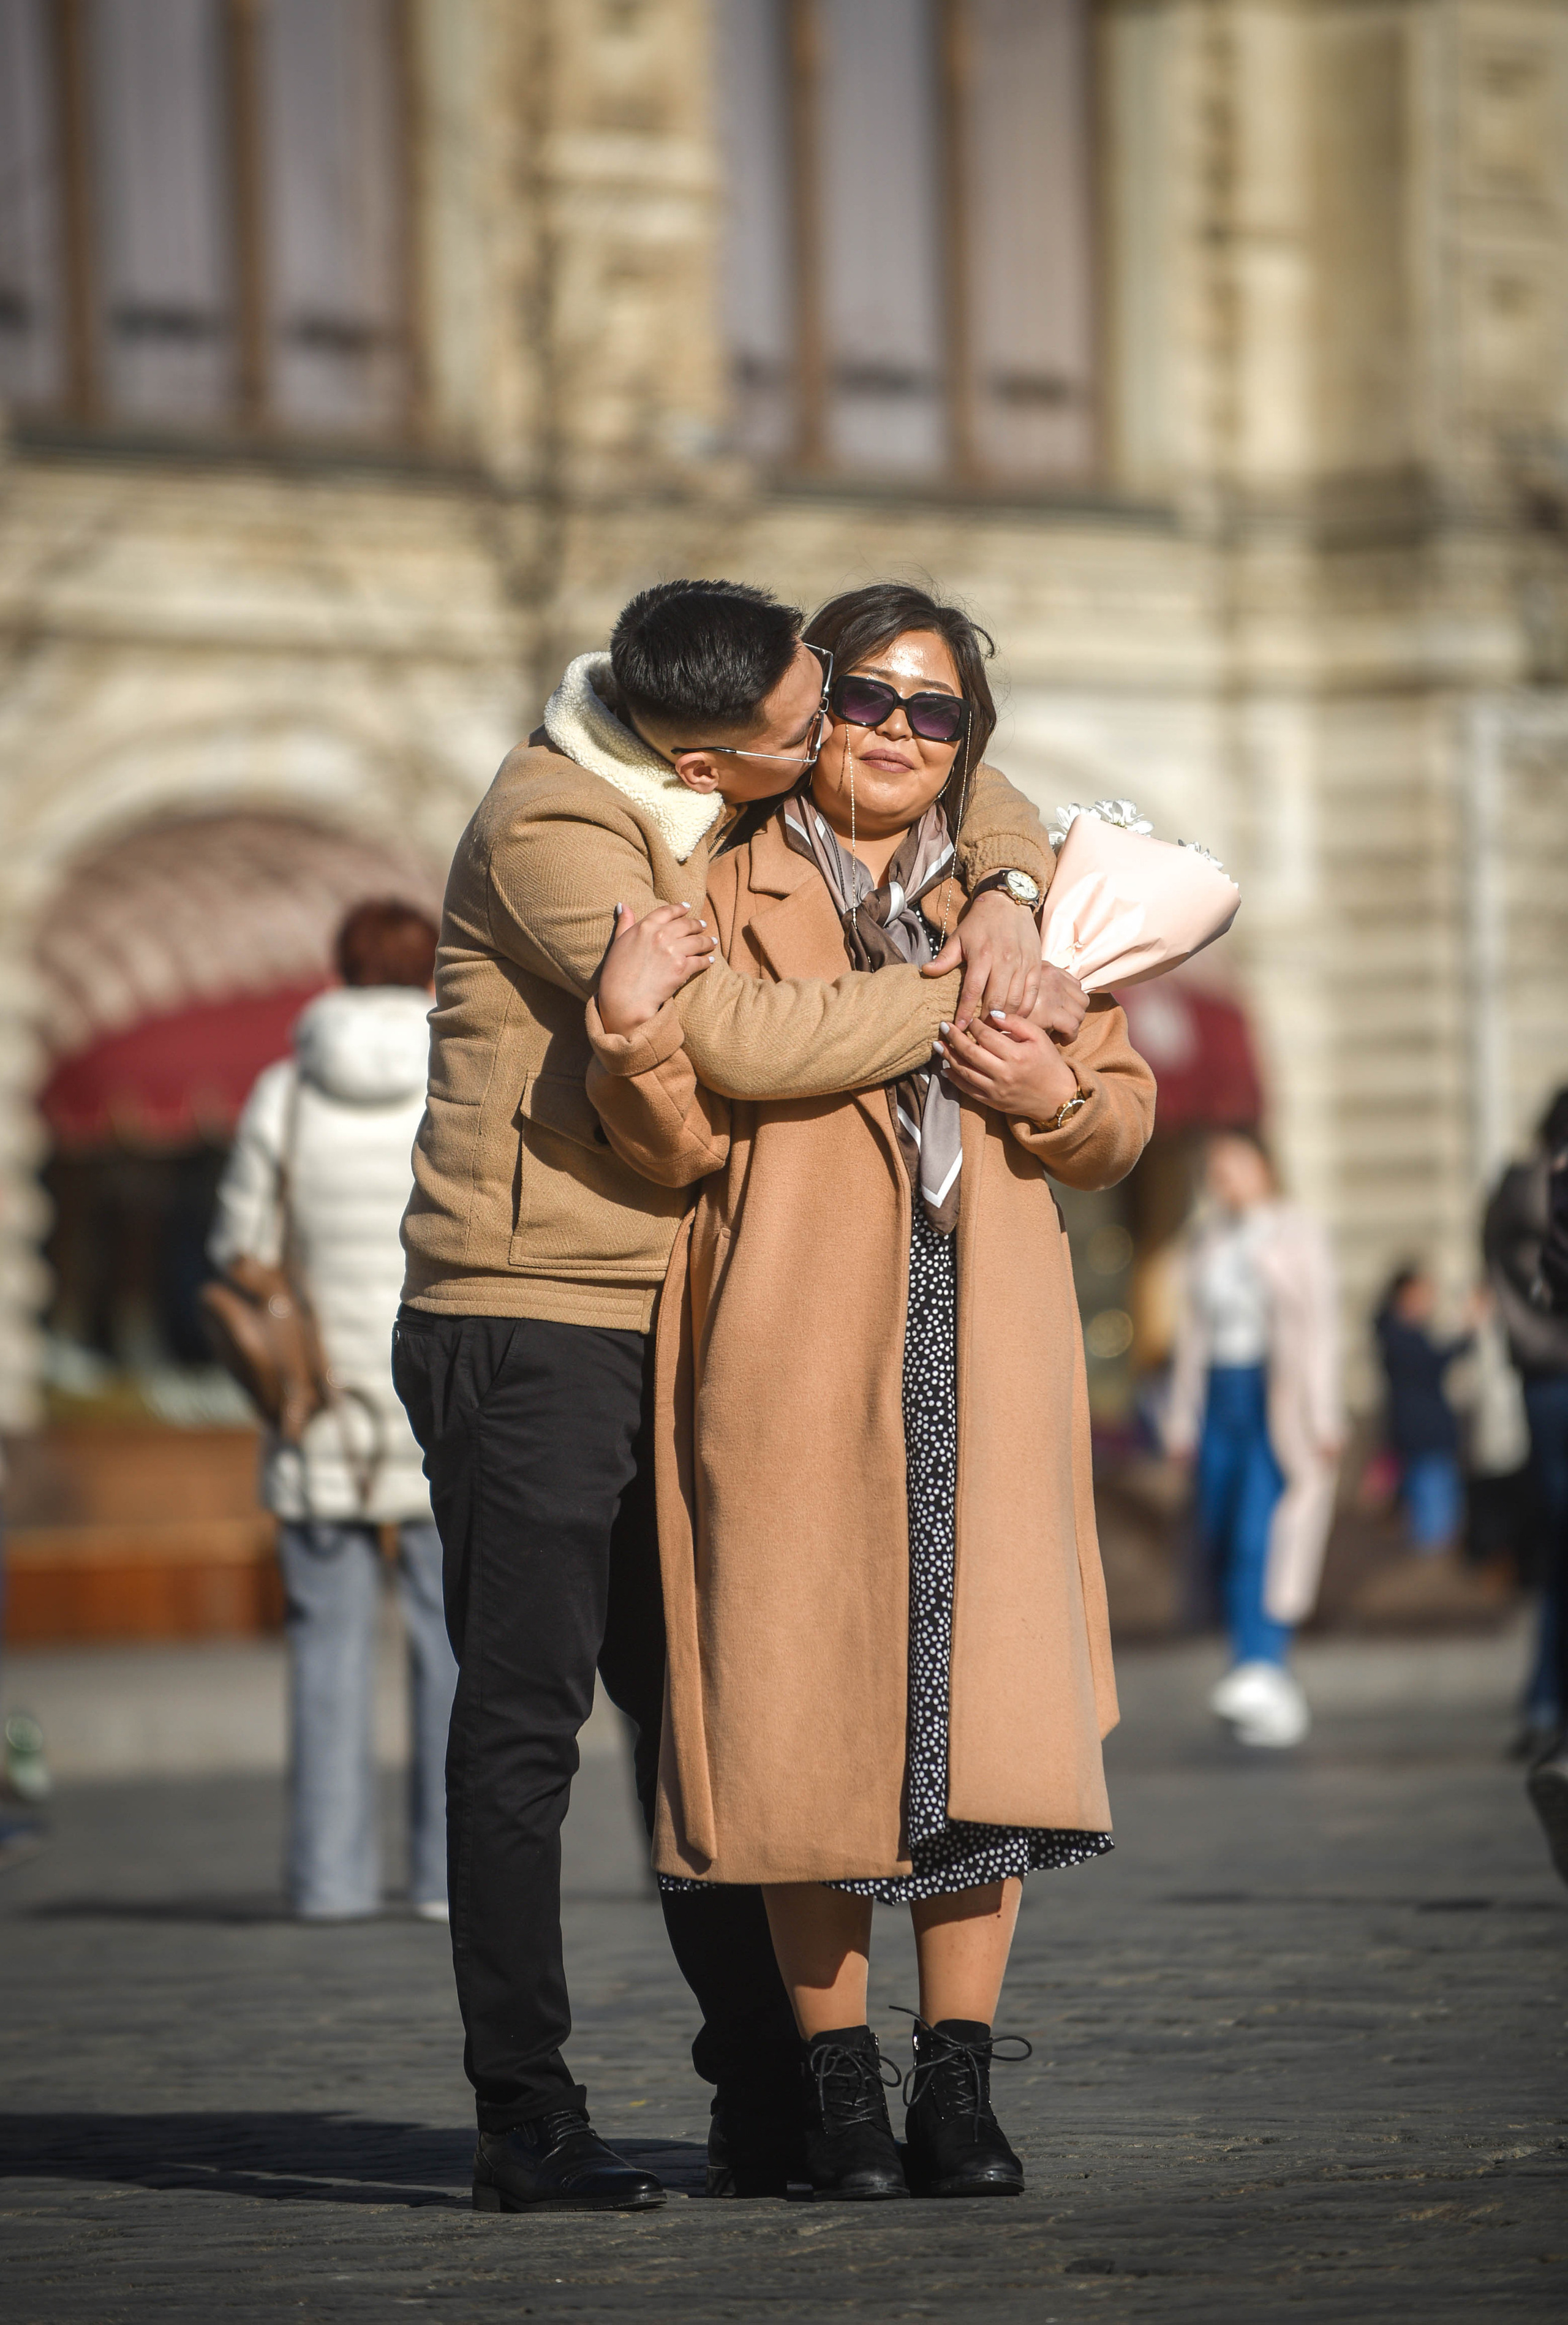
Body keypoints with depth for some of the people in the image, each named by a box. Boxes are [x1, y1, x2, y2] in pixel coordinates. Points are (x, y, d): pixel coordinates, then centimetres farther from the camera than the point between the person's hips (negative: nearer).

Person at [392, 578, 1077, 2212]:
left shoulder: (731, 799, 7)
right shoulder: (549, 829, -18)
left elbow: (947, 778, 20)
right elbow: (737, 1041, -25)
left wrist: (1005, 896, -1)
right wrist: (953, 1001, -15)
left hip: (666, 1324, 8)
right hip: (525, 1323, -8)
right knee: (527, 1715, -6)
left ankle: (766, 2105, 14)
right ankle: (524, 2119, -4)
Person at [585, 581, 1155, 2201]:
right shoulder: (727, 896, 8)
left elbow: (1120, 1116, 19)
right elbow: (678, 1140, -1)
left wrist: (1056, 1095, -3)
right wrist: (637, 1040, -21)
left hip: (983, 1352, 3)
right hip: (795, 1354, -2)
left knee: (982, 1697, -5)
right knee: (804, 1702, -4)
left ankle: (959, 2082, 2)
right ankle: (836, 2084, 5)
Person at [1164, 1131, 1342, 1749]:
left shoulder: (1297, 1235, 0)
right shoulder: (1208, 1241, 15)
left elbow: (1319, 1328, -4)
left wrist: (1323, 1418, -10)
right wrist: (1182, 1416, 13)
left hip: (1277, 1404, -5)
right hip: (1221, 1397, 5)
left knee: (1261, 1538, -18)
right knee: (1226, 1543, 0)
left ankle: (1262, 1671, -26)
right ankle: (1278, 1698, 5)